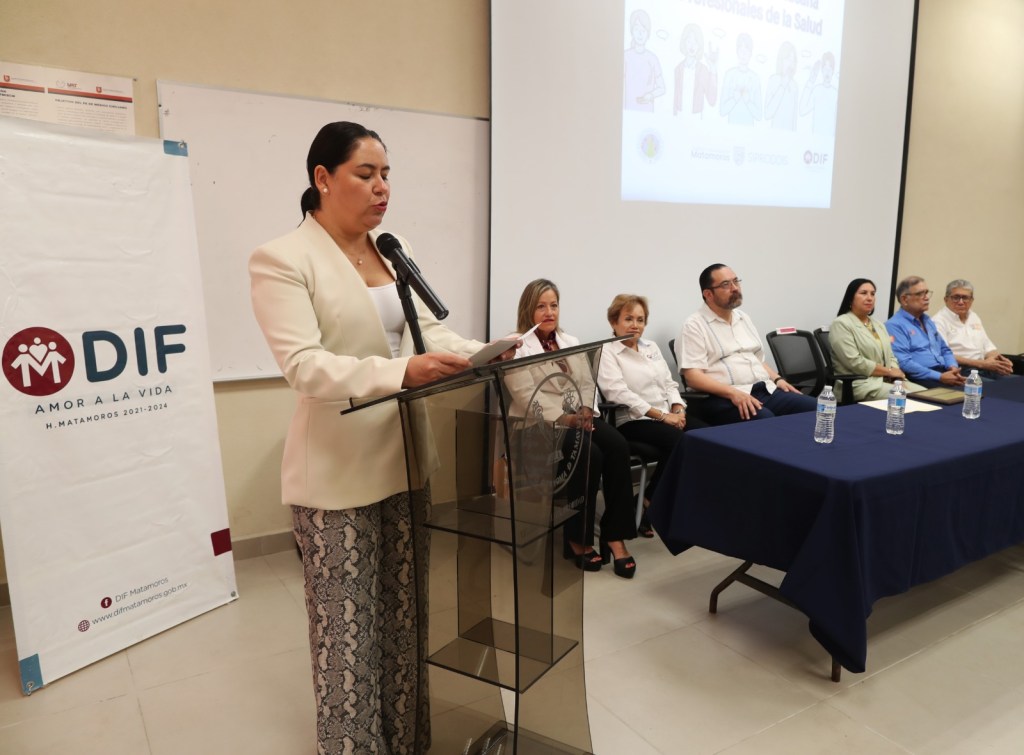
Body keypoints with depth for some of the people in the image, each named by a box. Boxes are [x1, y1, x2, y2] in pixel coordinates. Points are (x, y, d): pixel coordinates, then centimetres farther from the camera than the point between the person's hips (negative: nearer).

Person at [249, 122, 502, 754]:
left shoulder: (396, 247, 10)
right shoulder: (281, 260, -10)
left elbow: (429, 329, 8)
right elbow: (303, 364, -21)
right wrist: (401, 371, -34)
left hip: (407, 458, 6)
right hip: (338, 472, -6)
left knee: (407, 614, 17)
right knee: (348, 626, 7)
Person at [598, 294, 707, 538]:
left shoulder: (651, 347, 21)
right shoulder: (606, 353, -3)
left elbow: (669, 384, 18)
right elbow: (619, 393, -15)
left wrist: (678, 410, -3)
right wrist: (661, 415, -18)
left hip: (669, 417, 7)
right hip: (633, 422, -7)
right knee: (678, 442, -33)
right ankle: (649, 507, -15)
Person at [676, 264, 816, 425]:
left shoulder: (743, 317, 22)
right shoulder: (694, 325, -3)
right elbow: (692, 376, -13)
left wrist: (777, 379, 9)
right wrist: (733, 393, -25)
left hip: (766, 390, 8)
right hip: (724, 398, -7)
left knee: (814, 408, -14)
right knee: (766, 421, -35)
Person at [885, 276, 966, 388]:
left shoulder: (927, 320, 22)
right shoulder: (894, 325, -7)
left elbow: (945, 350, 26)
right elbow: (904, 363, -17)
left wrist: (953, 367, 3)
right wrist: (940, 377, -19)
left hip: (944, 372, 8)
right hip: (920, 378, -8)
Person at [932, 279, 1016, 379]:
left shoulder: (974, 317, 21)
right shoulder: (939, 321, -4)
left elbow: (988, 347, 24)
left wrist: (999, 360, 1)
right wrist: (981, 363, -16)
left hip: (984, 370, 7)